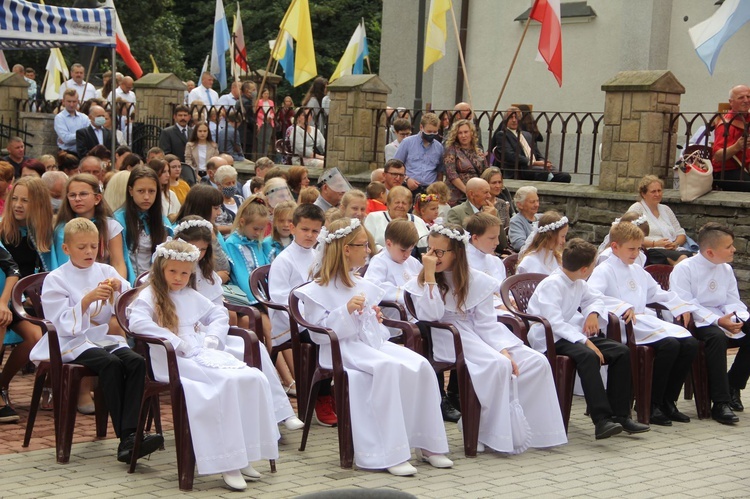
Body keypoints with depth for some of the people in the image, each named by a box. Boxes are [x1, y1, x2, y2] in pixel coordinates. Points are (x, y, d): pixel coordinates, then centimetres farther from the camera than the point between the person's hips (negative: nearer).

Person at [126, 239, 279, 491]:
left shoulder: (192, 296, 24)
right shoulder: (150, 295, 2)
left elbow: (219, 314, 34)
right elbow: (137, 322, -17)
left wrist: (212, 336, 11)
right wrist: (177, 343, -19)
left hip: (203, 354, 7)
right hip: (173, 361, -7)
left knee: (255, 378, -17)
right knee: (227, 382, -32)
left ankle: (243, 454, -15)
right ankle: (227, 462, -29)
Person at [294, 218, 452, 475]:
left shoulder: (361, 285, 22)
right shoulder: (318, 290, -2)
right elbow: (319, 333, -10)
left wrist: (375, 318, 11)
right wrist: (346, 311, -21)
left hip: (372, 340, 7)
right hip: (342, 348, -7)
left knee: (420, 365, -20)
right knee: (388, 366, -36)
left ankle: (427, 443, -13)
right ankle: (391, 453, -34)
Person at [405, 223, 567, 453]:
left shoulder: (477, 281, 7)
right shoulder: (421, 282, 2)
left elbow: (486, 323, 2)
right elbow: (430, 316, -15)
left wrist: (503, 349, -14)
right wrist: (430, 276, -18)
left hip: (478, 335, 4)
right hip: (450, 340, -4)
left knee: (537, 362, -13)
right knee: (498, 365, -32)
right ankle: (497, 433, -19)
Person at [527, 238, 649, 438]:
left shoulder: (579, 284, 11)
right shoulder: (551, 285, -16)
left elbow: (596, 298, 30)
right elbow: (555, 322, -26)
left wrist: (593, 312, 5)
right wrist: (584, 341, -33)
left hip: (573, 334, 9)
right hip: (550, 341, -9)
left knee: (621, 351, -7)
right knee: (588, 355, -37)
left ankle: (620, 415, -6)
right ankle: (602, 420, -41)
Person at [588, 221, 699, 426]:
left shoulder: (638, 271, 27)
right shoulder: (604, 271, -1)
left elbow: (657, 293, 39)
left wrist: (681, 305, 24)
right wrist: (622, 307, -28)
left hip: (647, 321, 9)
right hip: (625, 327, -9)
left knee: (690, 343, -11)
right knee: (669, 344, -29)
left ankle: (667, 401, -1)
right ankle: (652, 404, -17)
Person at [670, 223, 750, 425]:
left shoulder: (726, 270, 13)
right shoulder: (684, 269, -10)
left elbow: (733, 302, 10)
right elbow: (684, 305, -19)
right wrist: (718, 321, -26)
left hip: (722, 320, 7)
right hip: (694, 323, -7)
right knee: (717, 336, -38)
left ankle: (733, 386, 5)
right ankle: (720, 403, -37)